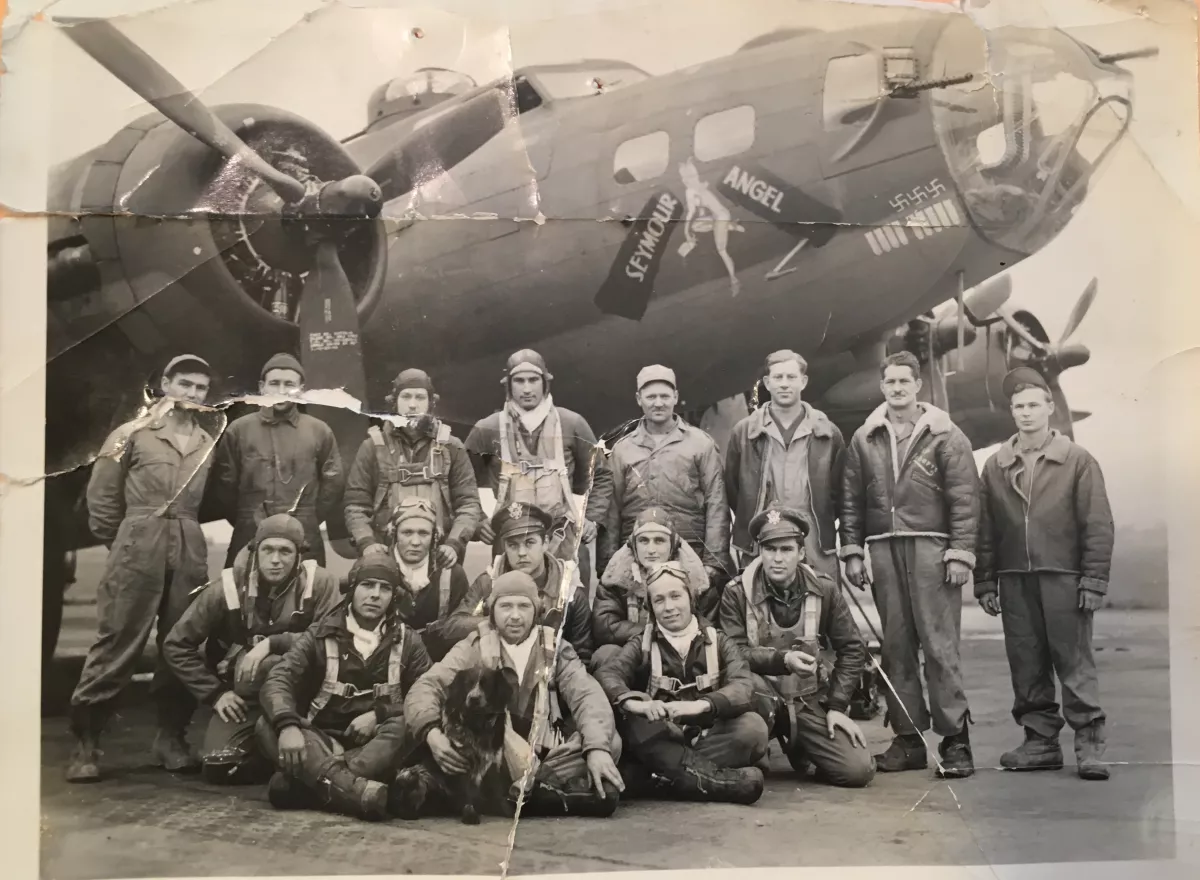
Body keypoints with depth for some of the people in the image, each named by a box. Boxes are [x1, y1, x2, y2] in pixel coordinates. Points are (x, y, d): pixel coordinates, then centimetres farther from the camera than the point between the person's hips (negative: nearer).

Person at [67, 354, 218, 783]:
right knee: (116, 644, -6)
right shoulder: (133, 434, 3)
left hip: (190, 553, 4)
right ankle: (85, 744, 1)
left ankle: (171, 738, 16)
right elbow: (101, 497, 4)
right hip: (137, 550, -4)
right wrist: (121, 542, 7)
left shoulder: (208, 443, 13)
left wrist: (183, 533, 8)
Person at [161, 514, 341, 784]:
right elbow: (175, 645, -2)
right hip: (242, 696, 2)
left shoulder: (319, 583, -13)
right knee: (219, 767, -21)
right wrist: (214, 693, -7)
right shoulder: (229, 588, -11)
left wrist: (272, 643, -28)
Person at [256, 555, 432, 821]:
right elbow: (278, 680, -8)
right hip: (324, 741, 1)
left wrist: (378, 714, -18)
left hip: (377, 744, 0)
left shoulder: (408, 642, 8)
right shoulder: (321, 634, 5)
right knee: (268, 726, -28)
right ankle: (363, 791, -51)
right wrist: (287, 725, -29)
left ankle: (304, 783, -42)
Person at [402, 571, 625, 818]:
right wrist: (432, 733, -27)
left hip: (547, 759, 3)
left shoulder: (555, 649, 11)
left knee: (603, 791, -26)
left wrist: (598, 748, -23)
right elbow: (425, 688, -4)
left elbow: (587, 696, -3)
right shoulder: (474, 648, 8)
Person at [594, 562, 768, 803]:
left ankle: (658, 776, -35)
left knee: (753, 726, -27)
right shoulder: (641, 645, 10)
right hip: (660, 742, 0)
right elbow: (605, 674, -10)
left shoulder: (718, 642, 11)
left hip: (709, 739, 1)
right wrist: (635, 703, -33)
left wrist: (699, 705, -30)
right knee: (628, 720, -29)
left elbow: (743, 685, -9)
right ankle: (713, 778, -41)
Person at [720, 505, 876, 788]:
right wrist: (782, 659, -30)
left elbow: (852, 649, 6)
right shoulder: (736, 594, -8)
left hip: (810, 700, 3)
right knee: (747, 682, -40)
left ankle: (796, 745, 17)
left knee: (859, 770, -15)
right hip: (762, 697, -3)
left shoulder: (824, 590, 0)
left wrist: (837, 706, -2)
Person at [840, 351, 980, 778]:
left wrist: (960, 553, -9)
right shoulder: (864, 439, 13)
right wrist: (851, 551, 6)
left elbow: (965, 500, -2)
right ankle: (907, 738, 13)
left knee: (939, 646, -7)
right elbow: (851, 500, 13)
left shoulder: (946, 437, 2)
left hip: (931, 549, -4)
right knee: (896, 647, 6)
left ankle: (955, 739, -1)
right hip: (883, 550, 4)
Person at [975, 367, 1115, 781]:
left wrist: (1094, 580, -8)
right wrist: (985, 582, 6)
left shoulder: (1078, 460, 0)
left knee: (1074, 662, -2)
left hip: (1063, 579, -4)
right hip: (1015, 581, 4)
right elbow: (985, 529, 10)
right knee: (1026, 665, 7)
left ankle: (1089, 742, 4)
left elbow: (1098, 525, -3)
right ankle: (1040, 741, 16)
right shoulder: (996, 466, 9)